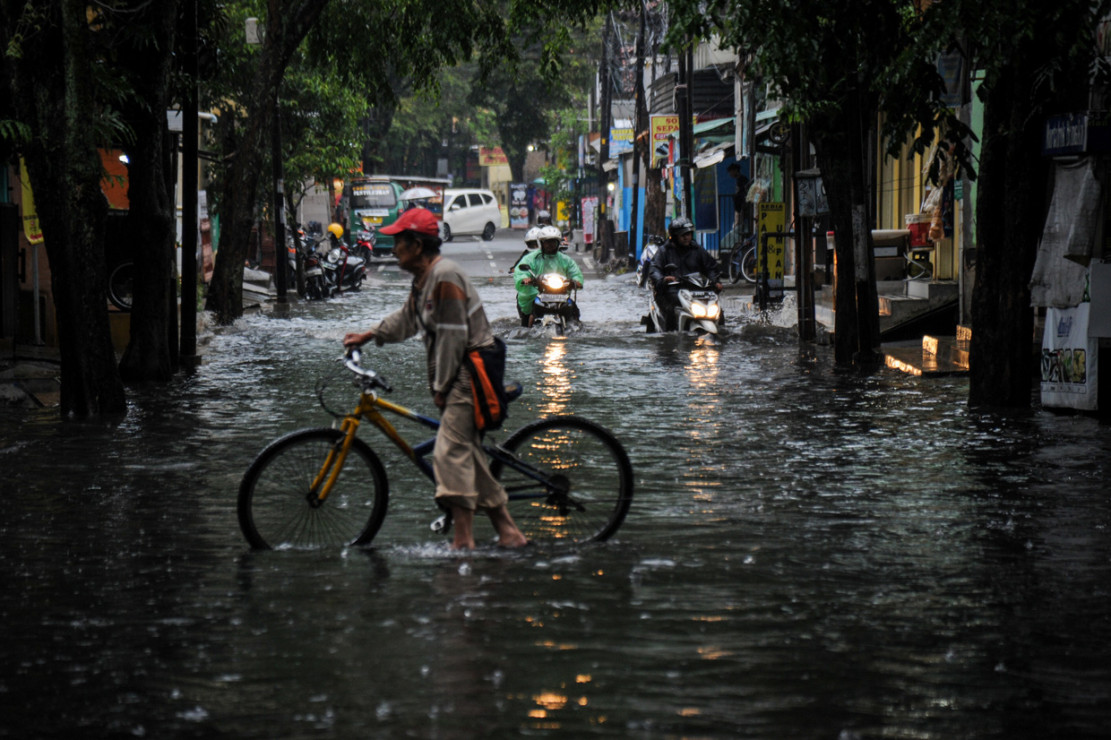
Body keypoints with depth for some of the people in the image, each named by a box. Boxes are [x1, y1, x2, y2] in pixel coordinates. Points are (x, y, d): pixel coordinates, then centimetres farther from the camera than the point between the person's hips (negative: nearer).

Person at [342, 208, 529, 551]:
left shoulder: (446, 277, -19)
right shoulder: (424, 278, 13)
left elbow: (452, 336, -20)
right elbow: (407, 319, 29)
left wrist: (441, 386, -15)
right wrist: (368, 336, 21)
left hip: (468, 374, -11)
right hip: (458, 378, 11)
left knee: (450, 451, -15)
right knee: (469, 454, 11)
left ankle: (463, 541, -16)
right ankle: (508, 532, 15)